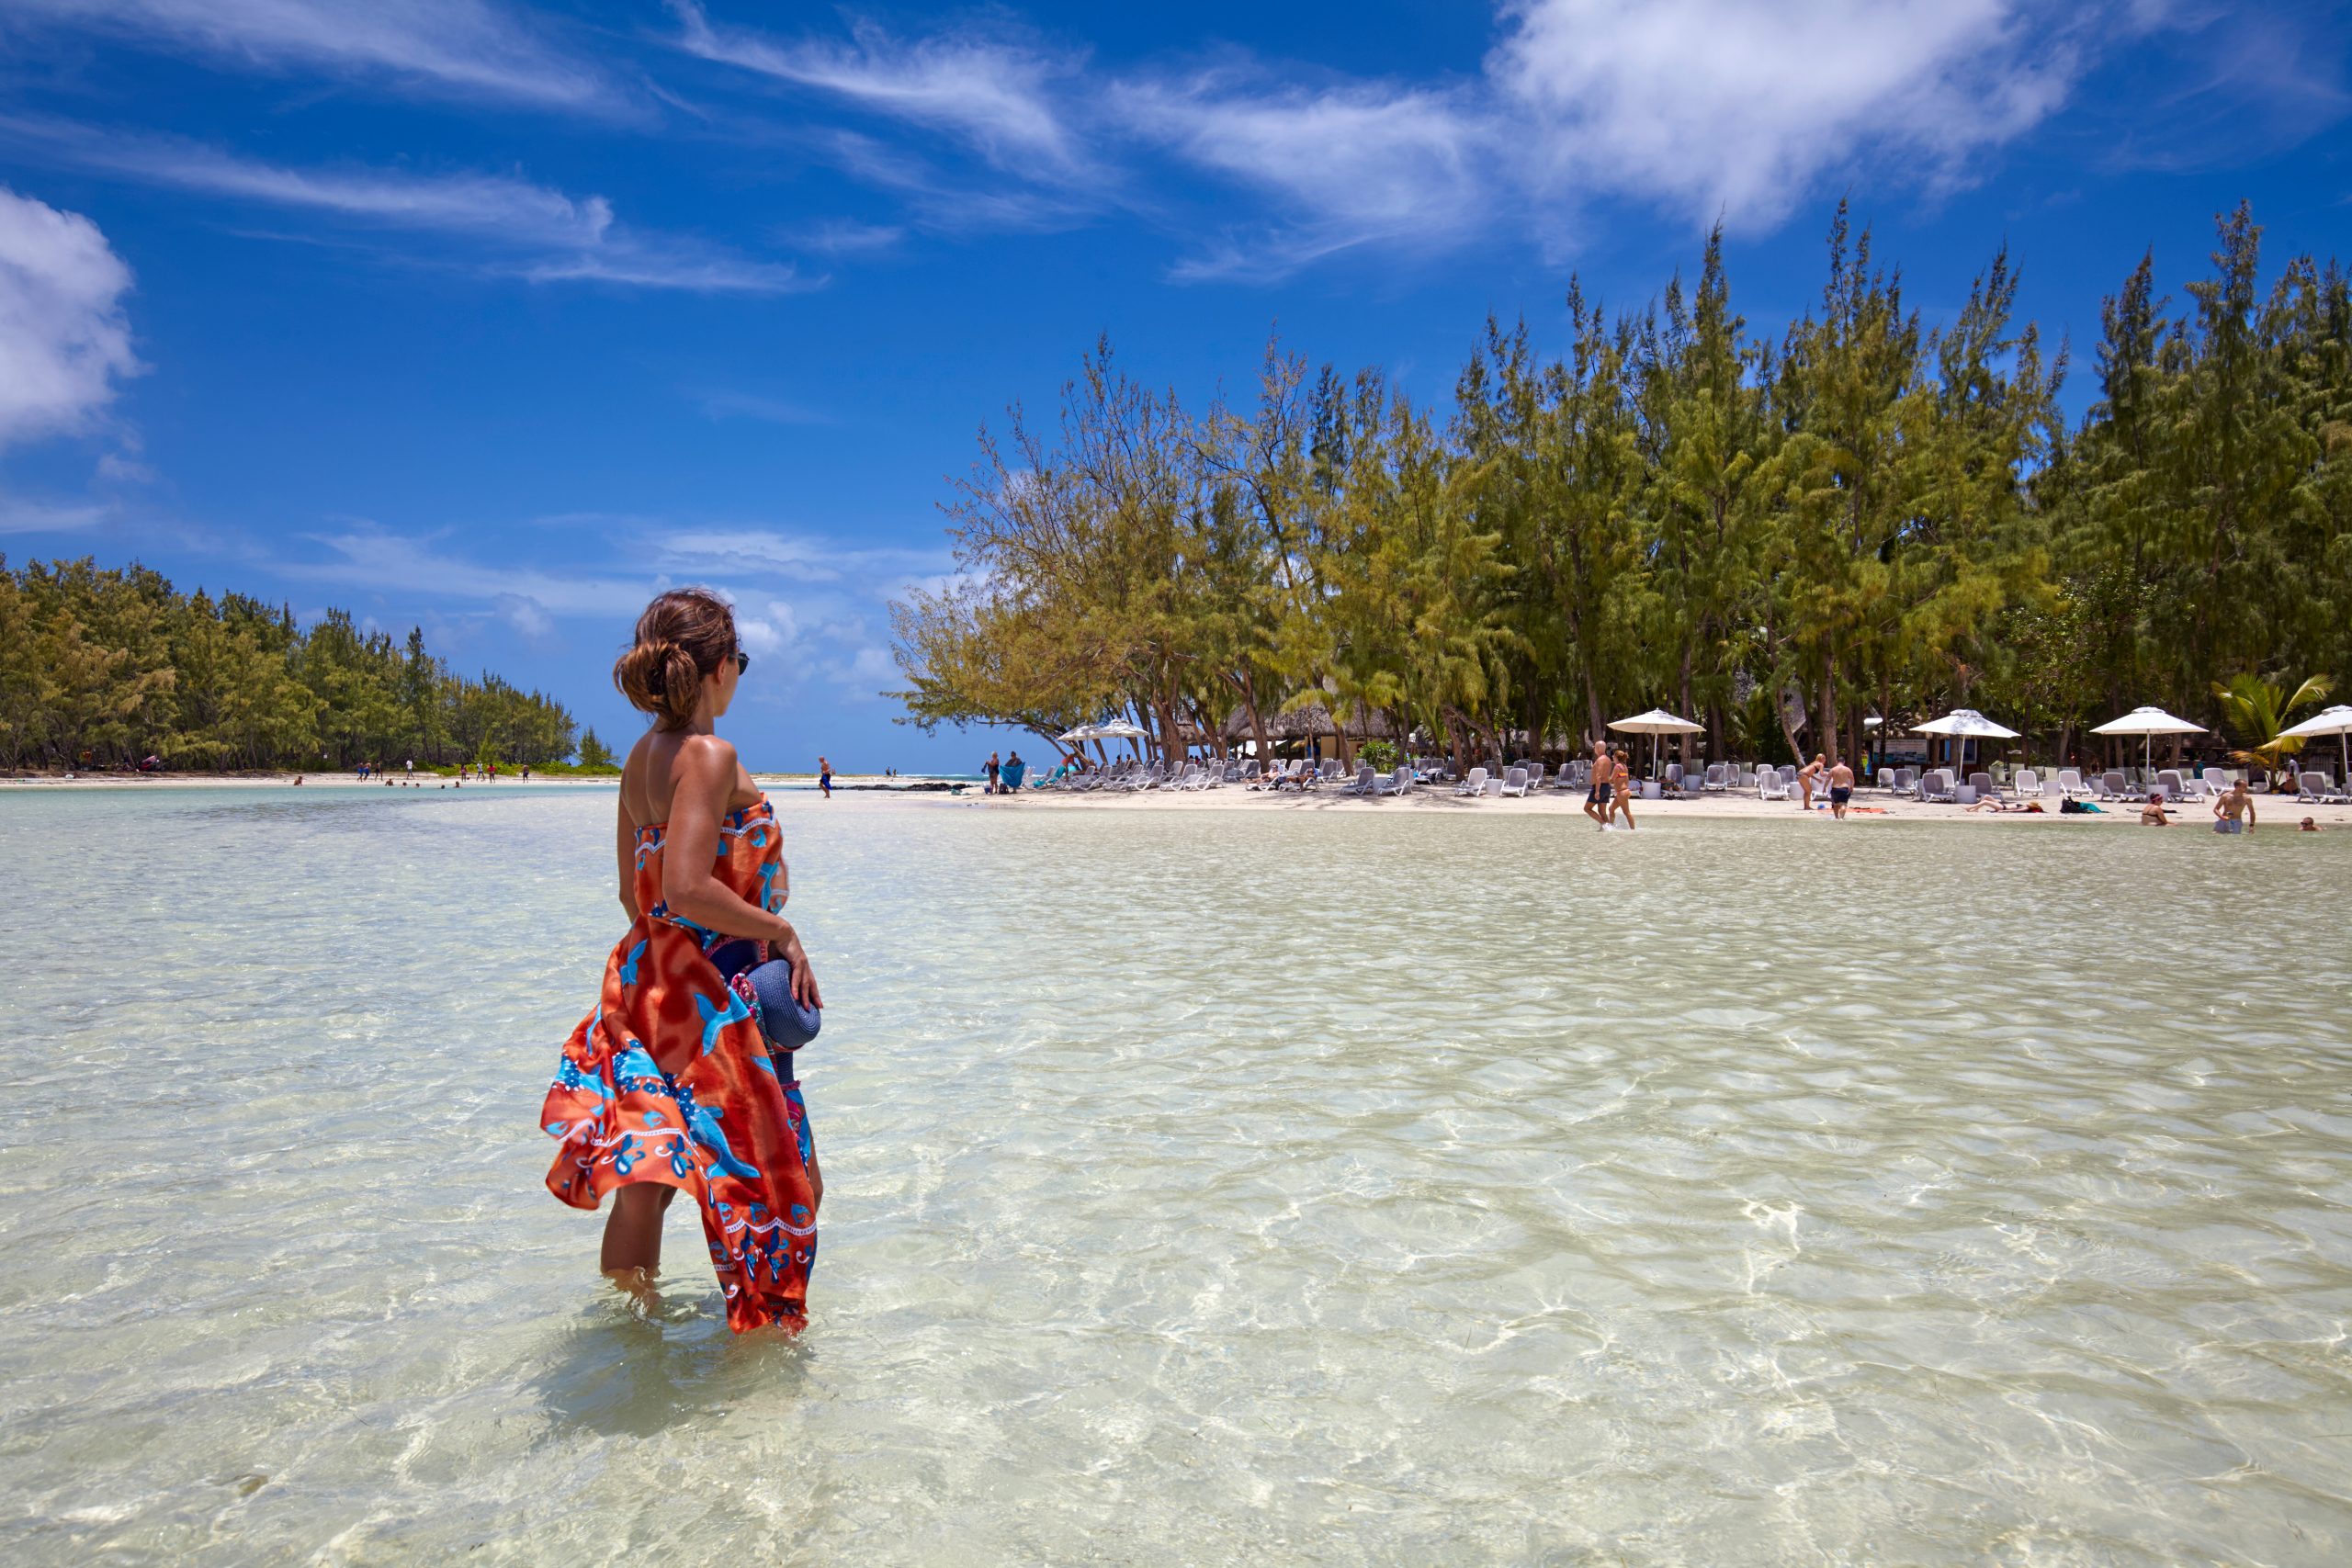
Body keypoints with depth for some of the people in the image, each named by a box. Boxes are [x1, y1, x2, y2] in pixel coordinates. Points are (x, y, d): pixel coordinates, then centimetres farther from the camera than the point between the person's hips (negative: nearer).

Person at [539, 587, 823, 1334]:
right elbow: (688, 887, -27)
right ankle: (760, 1321, 17)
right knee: (747, 1168, 6)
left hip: (647, 979, 8)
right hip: (709, 995, -8)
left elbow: (635, 891, 14)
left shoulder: (640, 756, 9)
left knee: (649, 1171, 17)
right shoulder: (710, 755, -17)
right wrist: (778, 929, -15)